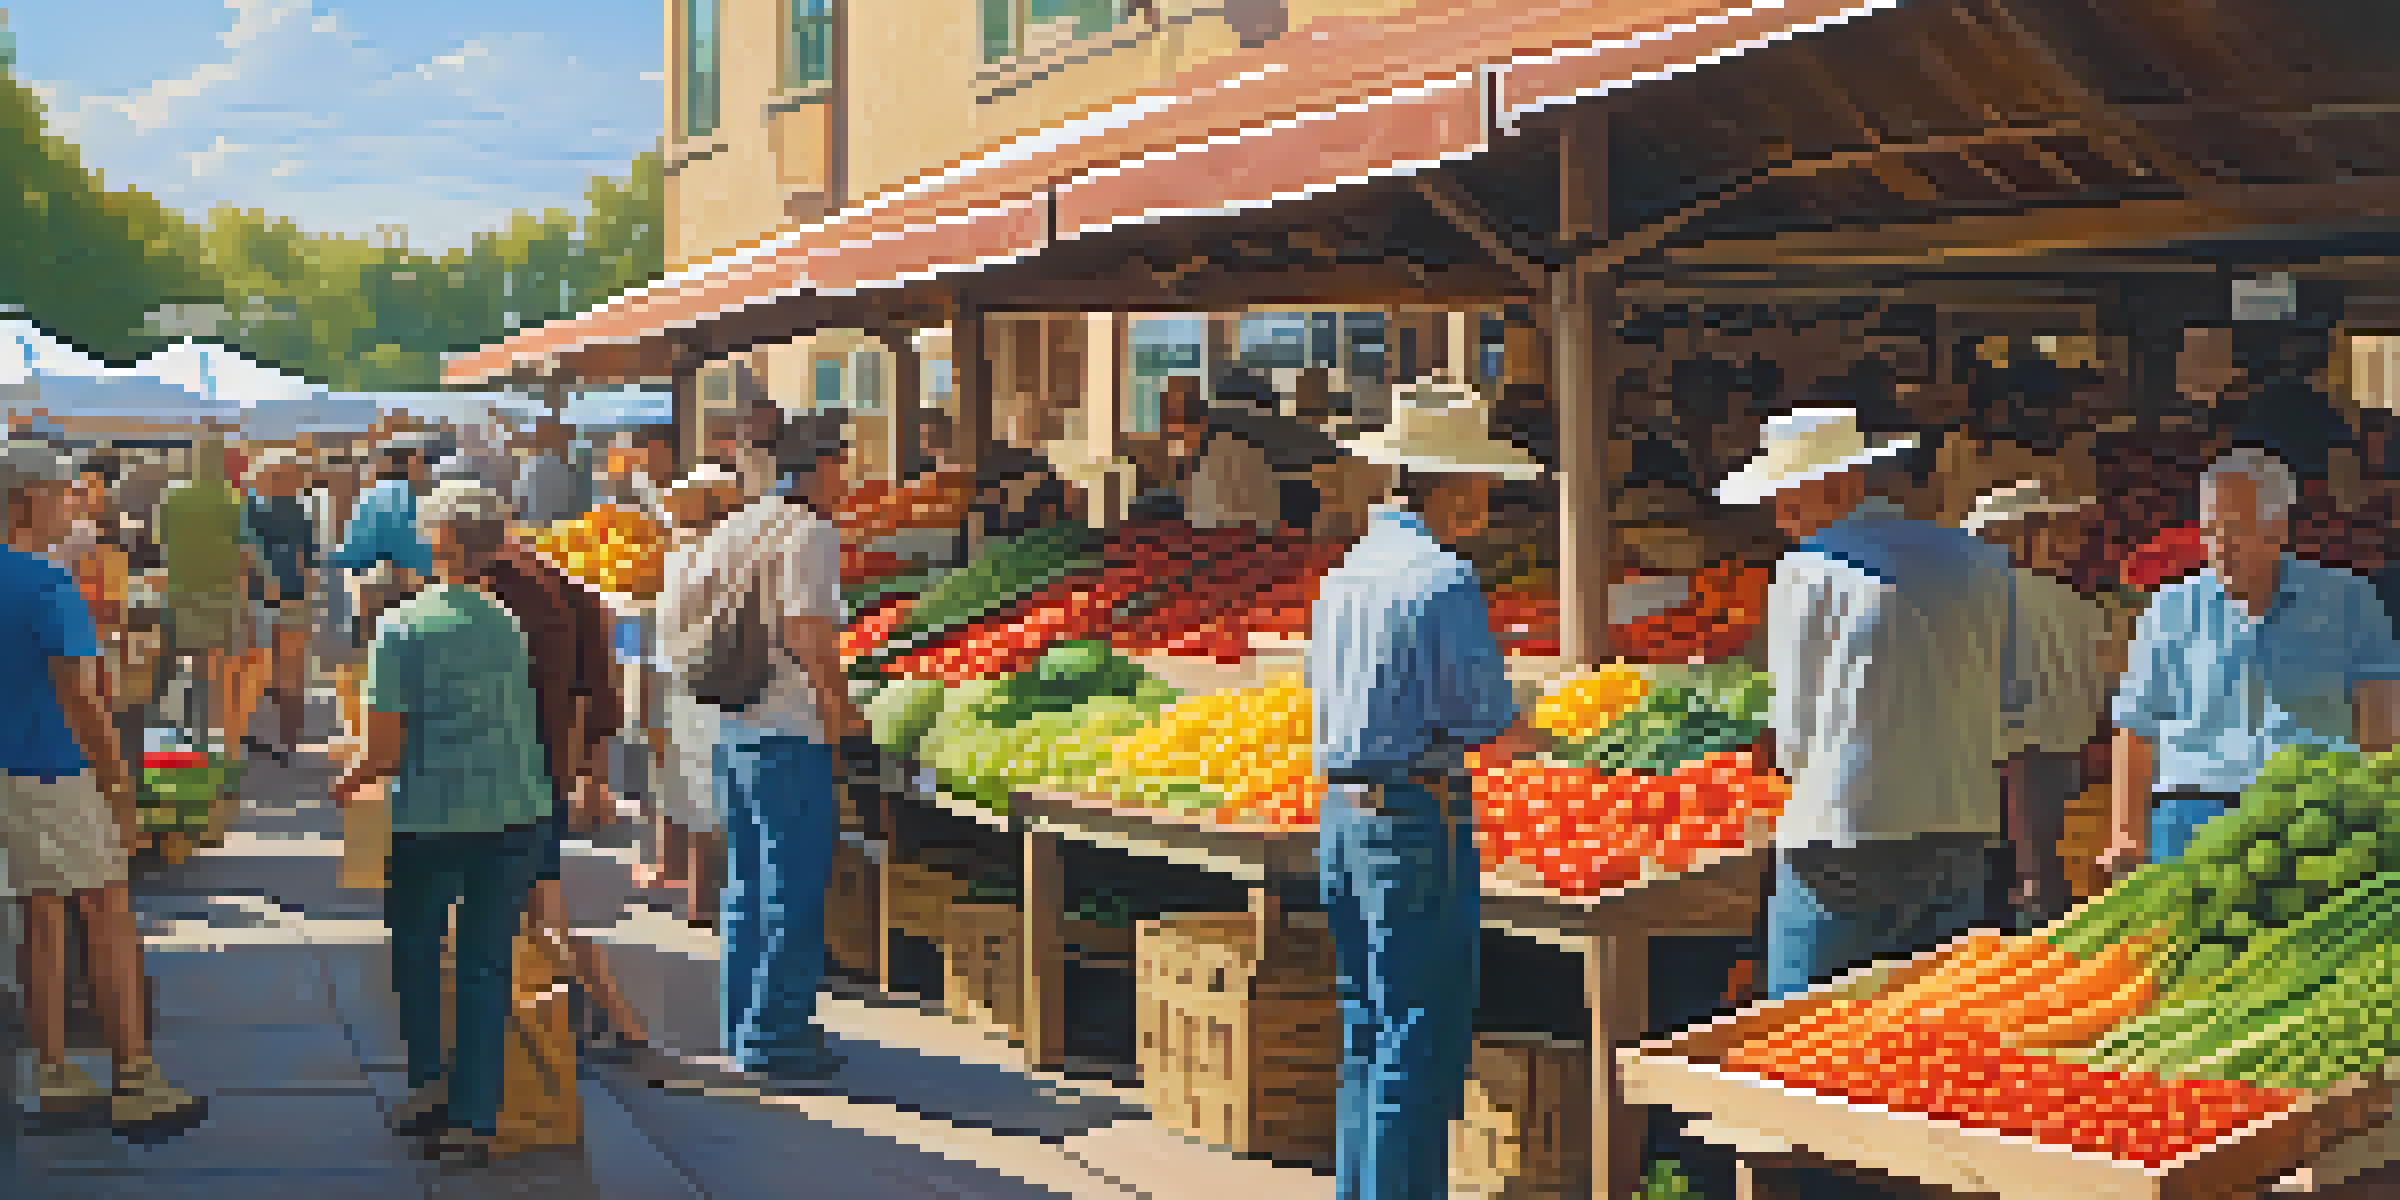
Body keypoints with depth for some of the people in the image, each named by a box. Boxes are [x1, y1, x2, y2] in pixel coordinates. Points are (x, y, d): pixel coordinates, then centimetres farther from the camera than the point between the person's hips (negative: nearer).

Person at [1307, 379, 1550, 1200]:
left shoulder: (1346, 571, 11)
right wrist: (1525, 735, 9)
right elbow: (1496, 733, -14)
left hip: (1341, 813, 8)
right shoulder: (1445, 579, -14)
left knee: (1367, 1037, 16)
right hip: (1417, 821, -8)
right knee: (1419, 1040, -3)